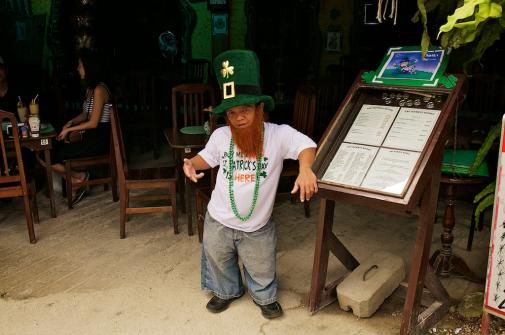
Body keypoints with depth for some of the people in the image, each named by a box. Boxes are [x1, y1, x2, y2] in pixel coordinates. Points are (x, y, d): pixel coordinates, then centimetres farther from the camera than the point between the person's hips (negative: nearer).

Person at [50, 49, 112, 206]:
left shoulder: (99, 90, -17)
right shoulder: (90, 88, 13)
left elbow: (93, 123, -19)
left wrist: (68, 130, -10)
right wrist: (70, 123, 3)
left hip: (97, 141, -10)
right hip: (89, 137, 10)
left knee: (50, 158, -12)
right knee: (51, 149, 1)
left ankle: (80, 177, 8)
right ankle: (78, 185, 4)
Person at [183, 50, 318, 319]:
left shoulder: (279, 134, -19)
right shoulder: (220, 136, -10)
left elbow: (307, 146, -27)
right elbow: (208, 157, 7)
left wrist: (305, 169, -48)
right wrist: (192, 163, -14)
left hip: (257, 226, -2)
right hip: (219, 221, 2)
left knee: (261, 269, 22)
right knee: (219, 262, 27)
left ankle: (265, 297, 54)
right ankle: (226, 291, 58)